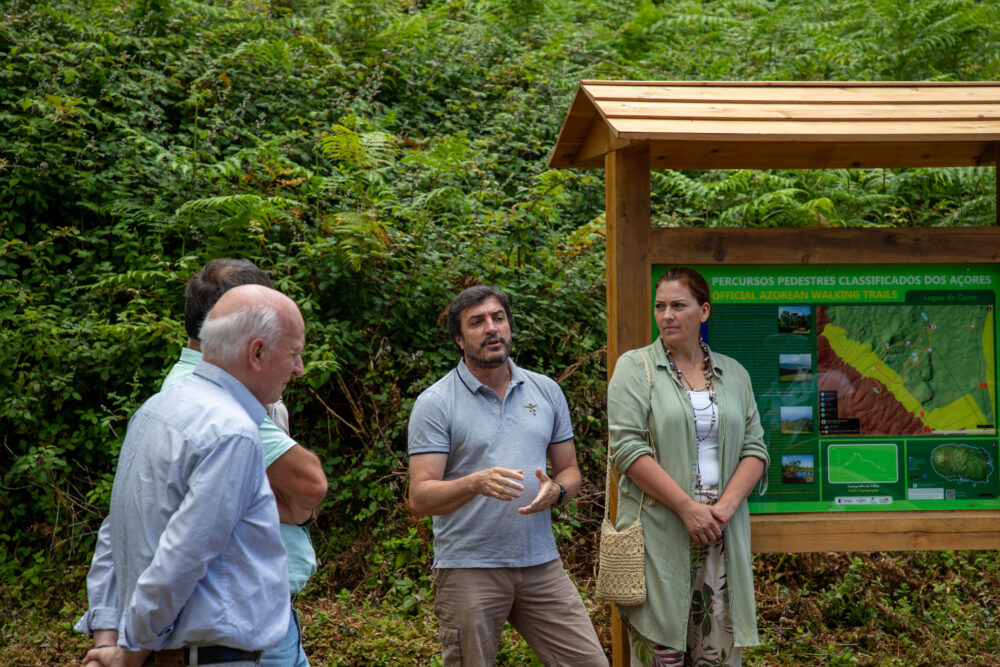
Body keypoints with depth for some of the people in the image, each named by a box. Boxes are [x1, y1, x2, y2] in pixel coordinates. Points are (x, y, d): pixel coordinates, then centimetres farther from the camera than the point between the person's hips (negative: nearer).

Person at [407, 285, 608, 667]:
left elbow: (570, 471, 14)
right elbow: (420, 499, -11)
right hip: (468, 569, -3)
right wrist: (476, 483, -29)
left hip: (542, 565, 4)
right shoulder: (435, 403, -5)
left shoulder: (547, 392, 9)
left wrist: (556, 491, -10)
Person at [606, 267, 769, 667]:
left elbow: (754, 449, 9)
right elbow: (627, 448, -9)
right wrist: (687, 507, -14)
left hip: (721, 533, 4)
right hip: (659, 532, -3)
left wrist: (725, 506, -8)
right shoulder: (635, 367, 1)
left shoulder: (734, 374, 13)